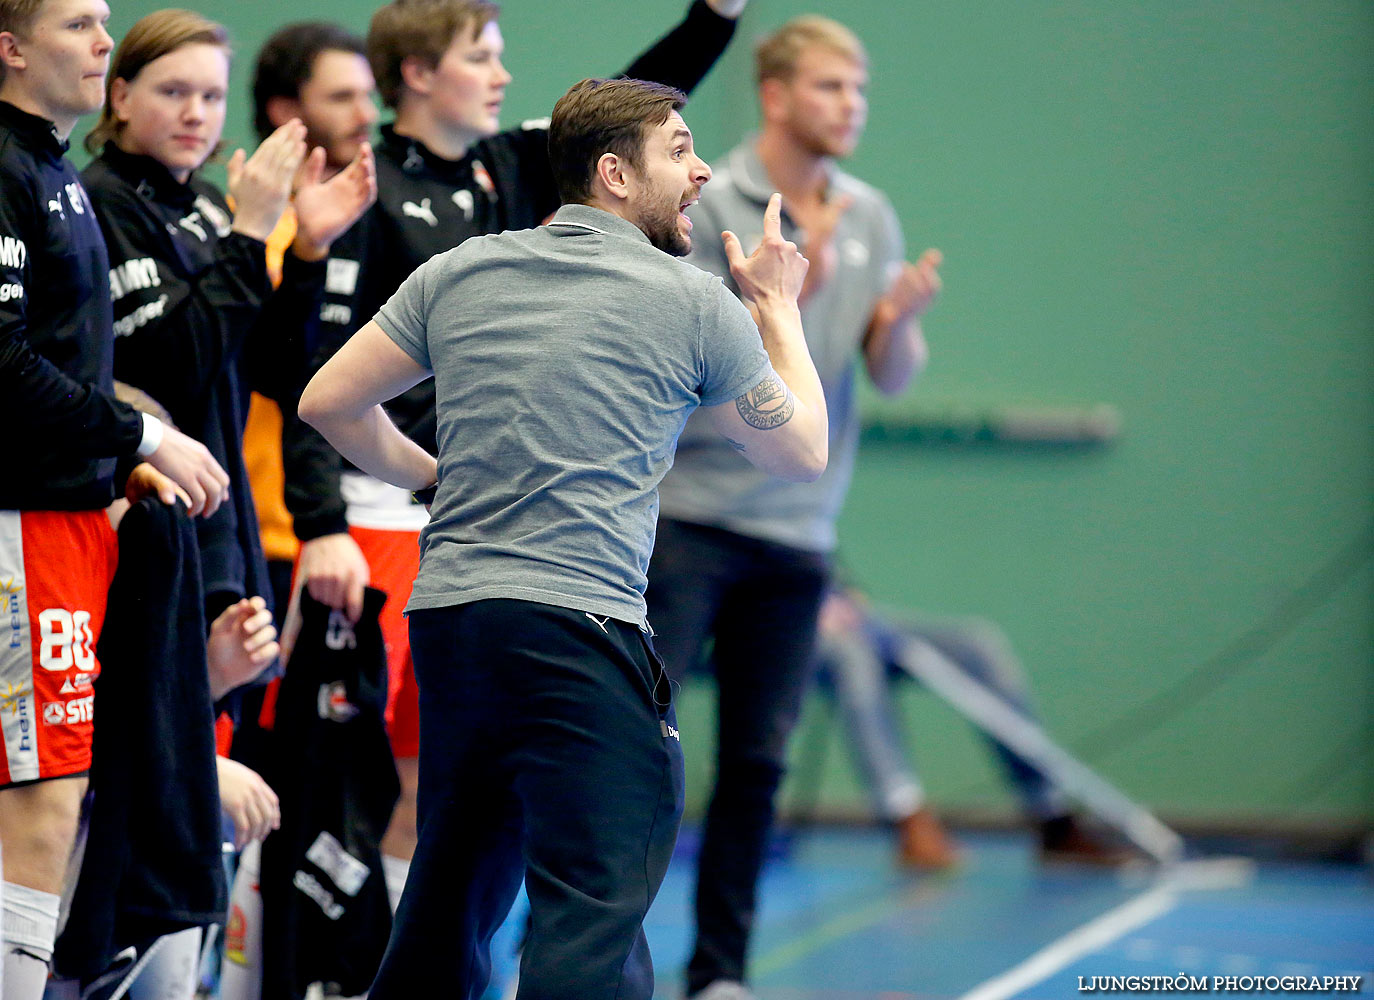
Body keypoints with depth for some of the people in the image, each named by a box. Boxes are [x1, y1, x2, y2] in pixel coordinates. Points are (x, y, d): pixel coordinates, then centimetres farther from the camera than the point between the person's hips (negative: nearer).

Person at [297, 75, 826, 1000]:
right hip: (577, 628, -6)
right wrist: (780, 307, 27)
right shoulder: (695, 303, 0)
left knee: (446, 910, 20)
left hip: (443, 613, 6)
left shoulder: (457, 274, 12)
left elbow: (330, 401, 15)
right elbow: (803, 452, 14)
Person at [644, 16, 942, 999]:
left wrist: (900, 318, -15)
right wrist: (795, 286, -23)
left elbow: (893, 374, 7)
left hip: (797, 530, 4)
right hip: (688, 510, -4)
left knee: (757, 761, 6)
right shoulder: (705, 202, -6)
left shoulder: (870, 217, 9)